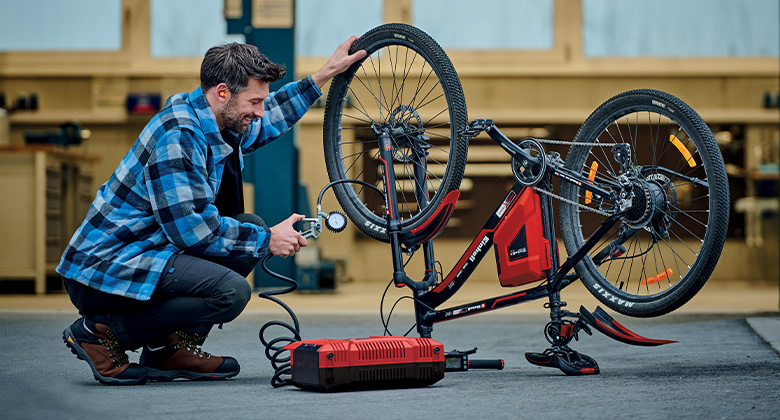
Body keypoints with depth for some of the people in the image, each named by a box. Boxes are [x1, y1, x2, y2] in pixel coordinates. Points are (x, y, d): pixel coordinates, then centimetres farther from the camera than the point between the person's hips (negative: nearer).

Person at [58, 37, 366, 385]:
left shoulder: (217, 123, 7)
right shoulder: (177, 136, -23)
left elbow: (272, 118, 29)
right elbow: (193, 229, -25)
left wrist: (327, 73, 25)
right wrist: (267, 239, -13)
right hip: (103, 273, -10)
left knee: (251, 228, 8)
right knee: (231, 291, -25)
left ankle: (172, 346, 8)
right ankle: (102, 332, -10)